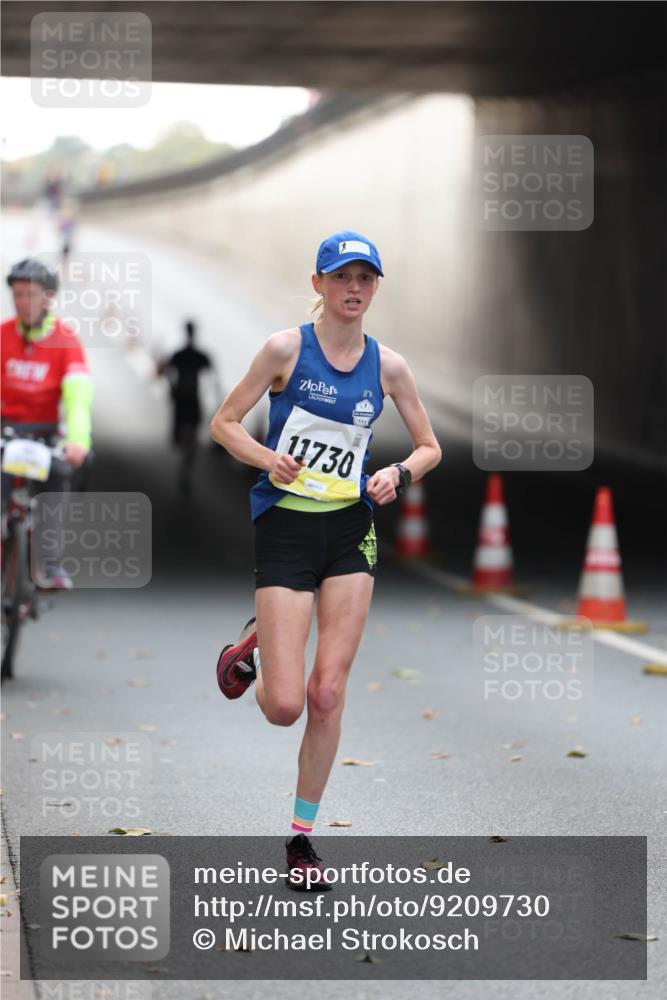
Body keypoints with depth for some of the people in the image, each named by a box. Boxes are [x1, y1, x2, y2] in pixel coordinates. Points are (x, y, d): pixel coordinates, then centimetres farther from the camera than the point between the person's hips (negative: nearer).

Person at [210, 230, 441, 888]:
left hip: (351, 533, 3)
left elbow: (429, 446, 14)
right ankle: (253, 650, 28)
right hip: (284, 530, -3)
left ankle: (301, 834, 11)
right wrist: (268, 458, -19)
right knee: (284, 706, -9)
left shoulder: (387, 365, 5)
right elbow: (223, 423, -1)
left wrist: (400, 474, -7)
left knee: (328, 694, -4)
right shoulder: (287, 348, -5)